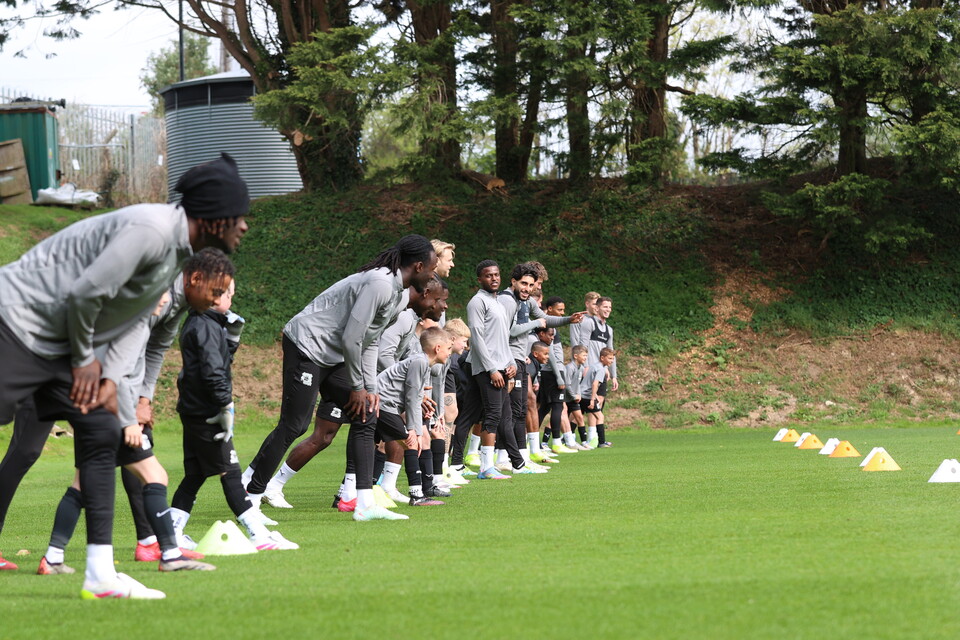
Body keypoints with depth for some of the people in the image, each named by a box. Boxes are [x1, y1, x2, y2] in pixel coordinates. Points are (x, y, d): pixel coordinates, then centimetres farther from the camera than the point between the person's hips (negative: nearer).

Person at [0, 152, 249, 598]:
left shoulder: (177, 250, 9)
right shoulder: (152, 231, -23)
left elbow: (124, 317, 14)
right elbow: (85, 294, -24)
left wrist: (110, 377, 1)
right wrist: (84, 361, -9)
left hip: (55, 344, 10)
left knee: (101, 434, 4)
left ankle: (101, 576, 3)